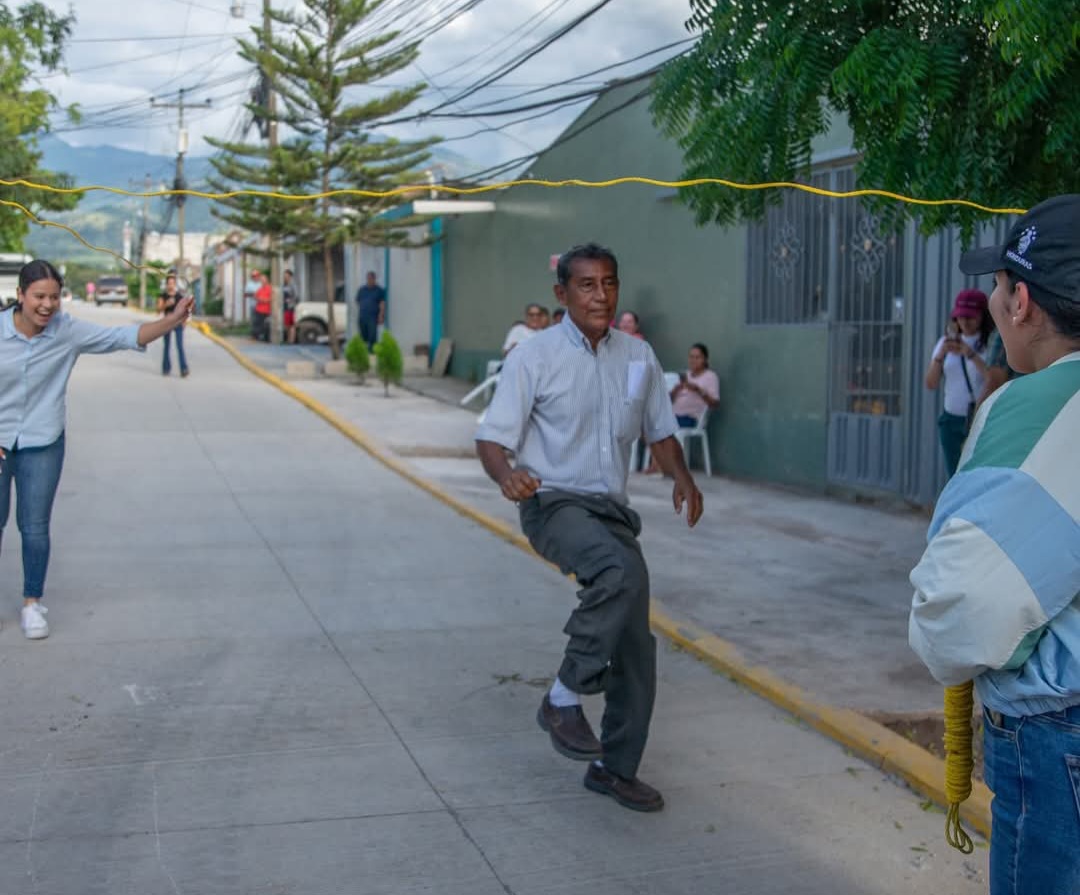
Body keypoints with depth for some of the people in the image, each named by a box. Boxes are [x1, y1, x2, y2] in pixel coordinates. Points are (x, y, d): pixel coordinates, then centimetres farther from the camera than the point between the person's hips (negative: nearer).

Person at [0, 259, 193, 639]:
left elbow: (124, 337, -17)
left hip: (42, 444, 0)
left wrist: (171, 320, -32)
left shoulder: (68, 331, -12)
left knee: (35, 526, 6)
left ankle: (32, 603, 21)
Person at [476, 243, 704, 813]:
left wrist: (682, 478, 0)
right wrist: (507, 475, -31)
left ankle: (615, 768, 23)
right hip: (554, 503, -6)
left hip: (612, 509, 6)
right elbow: (492, 438, -8)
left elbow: (659, 429, 21)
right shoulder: (534, 357, -6)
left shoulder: (638, 357, 9)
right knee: (623, 570, -36)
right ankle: (564, 697, -20)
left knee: (637, 646, 5)